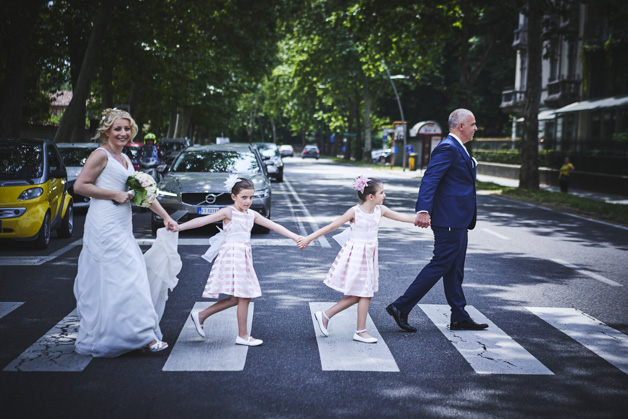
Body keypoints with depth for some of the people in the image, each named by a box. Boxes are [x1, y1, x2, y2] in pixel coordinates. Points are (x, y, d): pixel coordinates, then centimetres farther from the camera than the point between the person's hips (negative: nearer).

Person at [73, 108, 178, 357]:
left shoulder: (124, 159, 19)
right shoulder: (101, 155, -6)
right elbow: (80, 186, -13)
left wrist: (165, 216, 19)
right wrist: (115, 194, -14)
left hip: (122, 228, 9)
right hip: (106, 227, -9)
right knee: (121, 280, -8)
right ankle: (143, 335, -7)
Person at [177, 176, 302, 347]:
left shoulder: (252, 215, 12)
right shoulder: (228, 212, -7)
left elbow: (274, 226, 11)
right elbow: (203, 220, -13)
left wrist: (296, 237, 7)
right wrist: (178, 227, -21)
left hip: (244, 256, 8)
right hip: (232, 254, -8)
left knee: (237, 298, 9)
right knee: (243, 296, -7)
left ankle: (200, 315, 20)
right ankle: (243, 336, 4)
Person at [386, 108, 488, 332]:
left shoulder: (457, 148, 18)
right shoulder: (447, 148, -15)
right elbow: (429, 179, -26)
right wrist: (423, 210, -34)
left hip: (457, 221, 11)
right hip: (449, 220, -11)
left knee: (455, 269, 13)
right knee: (440, 264, -8)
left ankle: (459, 318, 20)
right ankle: (401, 307, -3)